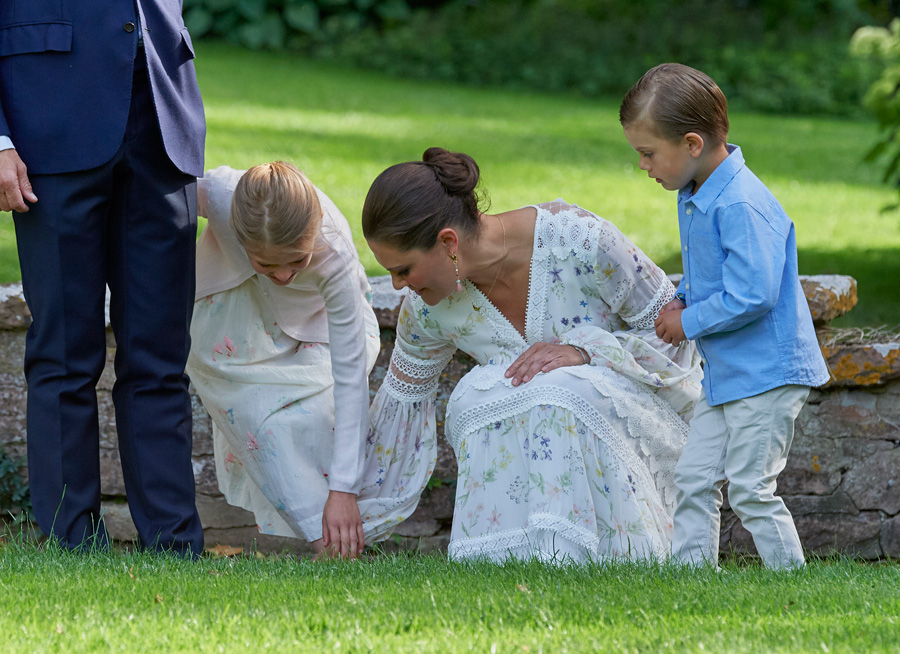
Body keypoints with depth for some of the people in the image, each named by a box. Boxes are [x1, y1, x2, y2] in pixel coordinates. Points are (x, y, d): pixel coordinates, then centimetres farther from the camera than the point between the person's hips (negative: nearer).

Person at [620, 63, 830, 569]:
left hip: (766, 374, -10)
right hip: (726, 373, 10)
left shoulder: (741, 206, -24)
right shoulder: (695, 196, 8)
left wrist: (689, 322, -16)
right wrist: (684, 299, 4)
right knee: (695, 479, 9)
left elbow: (752, 295, -29)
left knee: (750, 489, -6)